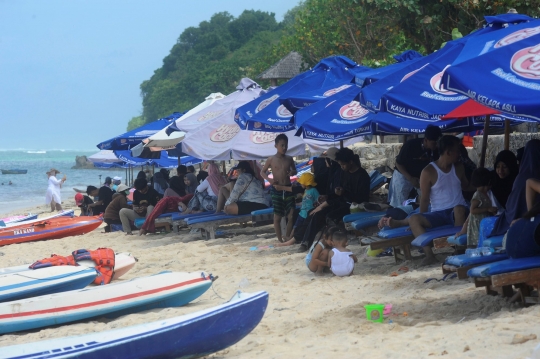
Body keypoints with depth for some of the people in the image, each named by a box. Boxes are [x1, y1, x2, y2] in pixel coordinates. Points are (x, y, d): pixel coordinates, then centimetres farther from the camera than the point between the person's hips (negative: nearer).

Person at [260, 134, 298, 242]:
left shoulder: (289, 159, 5)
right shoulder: (271, 159, -3)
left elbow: (294, 170, 18)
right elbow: (262, 172, 4)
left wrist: (292, 172, -6)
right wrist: (269, 179, -15)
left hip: (288, 189, 3)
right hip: (276, 190, -3)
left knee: (291, 215, -1)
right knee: (277, 216, 1)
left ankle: (287, 237, 12)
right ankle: (280, 240, 9)